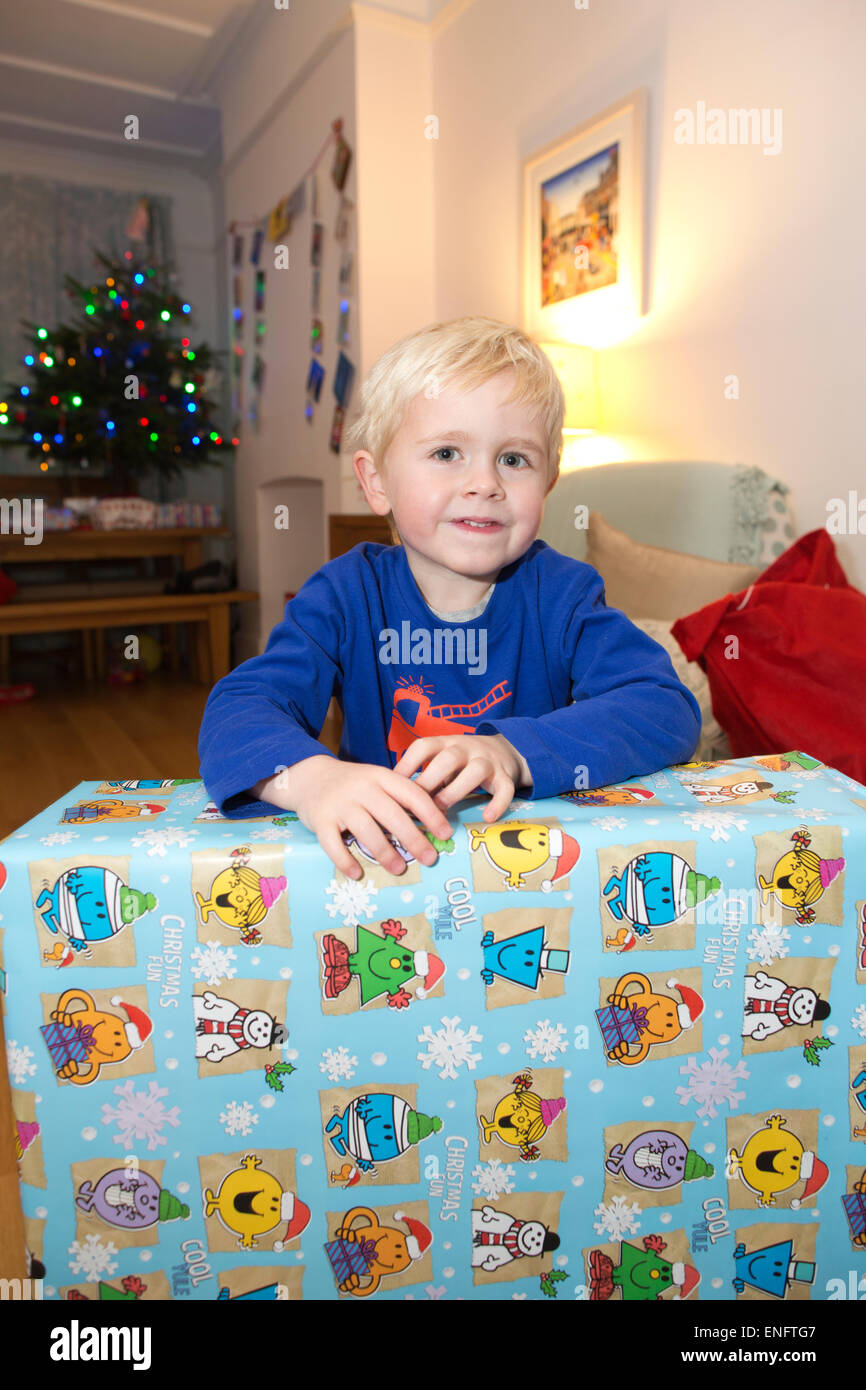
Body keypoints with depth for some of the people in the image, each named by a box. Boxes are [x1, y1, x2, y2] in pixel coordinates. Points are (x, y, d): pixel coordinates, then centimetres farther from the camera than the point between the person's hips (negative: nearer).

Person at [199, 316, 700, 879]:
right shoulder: (345, 596, -7)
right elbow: (240, 707, -18)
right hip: (384, 862, -1)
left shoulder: (563, 593, -7)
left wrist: (513, 753, -33)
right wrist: (310, 778, -40)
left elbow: (670, 711, -17)